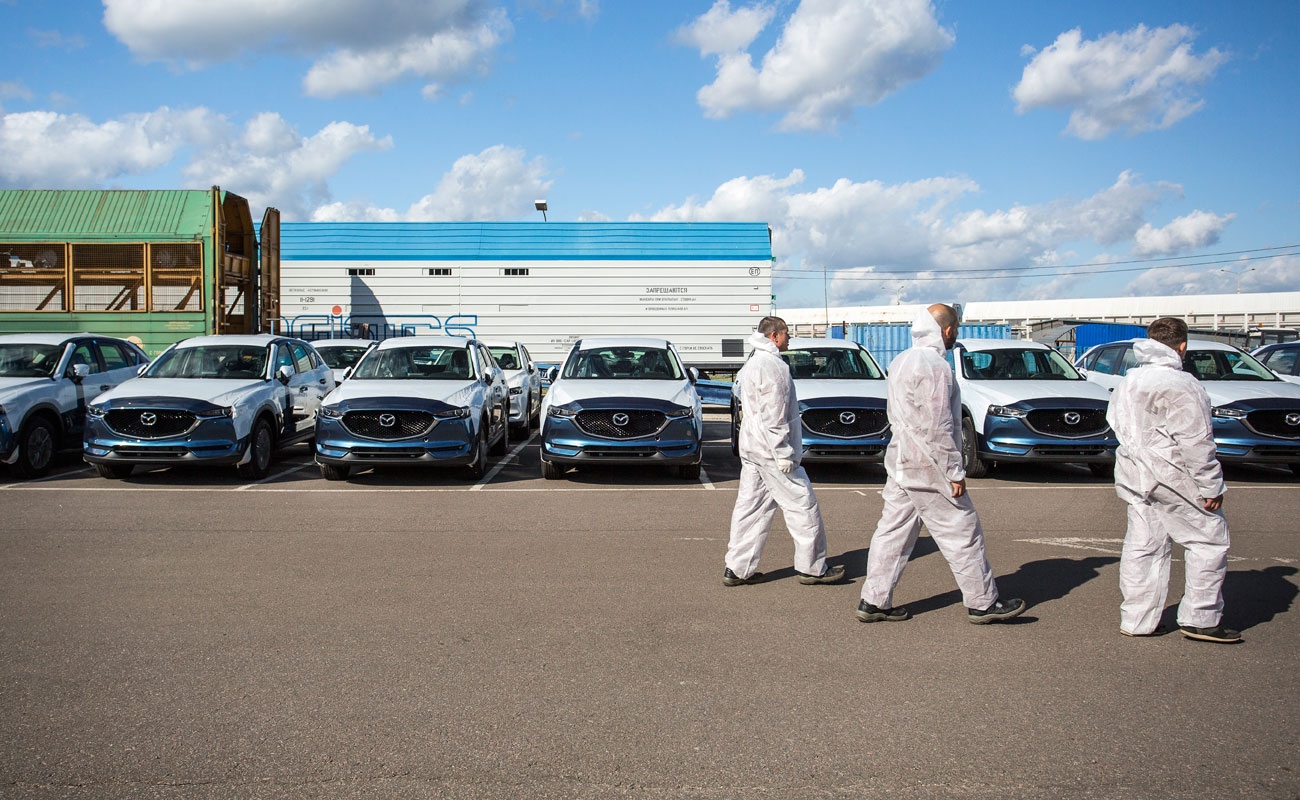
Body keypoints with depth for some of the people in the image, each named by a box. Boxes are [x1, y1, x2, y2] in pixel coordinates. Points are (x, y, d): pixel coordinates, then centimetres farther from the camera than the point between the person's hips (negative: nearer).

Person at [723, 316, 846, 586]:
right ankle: (812, 568, 9)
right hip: (770, 451, -10)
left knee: (750, 507, 11)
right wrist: (784, 453, -20)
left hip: (750, 449, 10)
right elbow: (773, 417, -22)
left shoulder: (753, 364, 17)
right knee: (803, 506, 0)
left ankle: (737, 569, 13)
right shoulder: (771, 366, -16)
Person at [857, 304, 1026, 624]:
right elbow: (937, 427, -21)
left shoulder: (901, 361, 12)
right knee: (963, 533, 3)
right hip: (928, 468, -9)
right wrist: (955, 472, -16)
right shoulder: (934, 367, -18)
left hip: (901, 462, 9)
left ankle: (873, 601, 14)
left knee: (893, 531, 11)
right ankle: (983, 603, 13)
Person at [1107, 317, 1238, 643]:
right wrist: (1211, 487, -12)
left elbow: (1116, 423, 19)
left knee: (1143, 546, 11)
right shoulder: (1180, 385, -15)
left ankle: (1136, 619, 14)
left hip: (1133, 475, 8)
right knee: (1210, 539, 3)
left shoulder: (1128, 381, 11)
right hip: (1171, 477, -8)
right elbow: (1195, 442, -17)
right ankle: (1201, 618, 5)